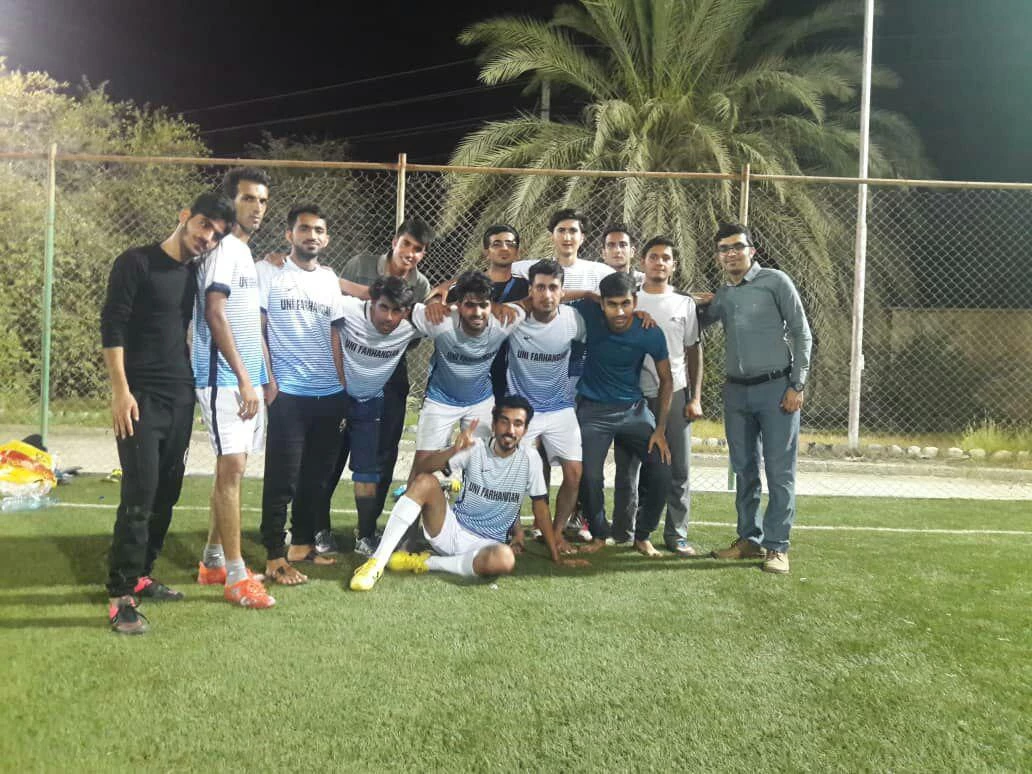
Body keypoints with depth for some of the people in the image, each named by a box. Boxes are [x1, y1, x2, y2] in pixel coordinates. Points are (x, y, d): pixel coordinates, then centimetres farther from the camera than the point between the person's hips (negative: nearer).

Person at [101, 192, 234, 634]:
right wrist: (120, 390, -16)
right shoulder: (136, 263, -5)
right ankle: (120, 595, -3)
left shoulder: (194, 275, 13)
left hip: (181, 398, 7)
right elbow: (112, 327, -10)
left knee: (167, 493, 9)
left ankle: (140, 576, 23)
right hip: (141, 398, -6)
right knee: (140, 494, -10)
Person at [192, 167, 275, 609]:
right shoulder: (223, 248, -10)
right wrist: (244, 378, -21)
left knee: (232, 468, 12)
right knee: (231, 467, -9)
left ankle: (213, 562, 22)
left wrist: (260, 377, 14)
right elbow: (214, 313, -19)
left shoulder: (245, 252, 18)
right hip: (225, 378, -9)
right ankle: (236, 577, -4)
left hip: (245, 377, 9)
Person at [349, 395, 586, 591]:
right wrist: (454, 450, -34)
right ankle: (378, 560, -26)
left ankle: (426, 563, -18)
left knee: (504, 559, -38)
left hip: (484, 544, 0)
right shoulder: (475, 449, -6)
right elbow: (424, 467, -15)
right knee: (425, 481, -26)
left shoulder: (530, 460, -5)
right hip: (451, 529, 1)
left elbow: (541, 509, 1)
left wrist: (557, 557, 2)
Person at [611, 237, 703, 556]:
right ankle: (623, 532, 14)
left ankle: (676, 534, 9)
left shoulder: (685, 304, 10)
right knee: (627, 464, 5)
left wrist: (695, 398, 2)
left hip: (674, 394, 1)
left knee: (678, 467, 1)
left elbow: (694, 352, 10)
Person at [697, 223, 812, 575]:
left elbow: (802, 334, -5)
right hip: (737, 390, 5)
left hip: (776, 387, -5)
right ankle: (750, 539, 19)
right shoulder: (721, 296, 12)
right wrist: (696, 304, 1)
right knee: (744, 470, 10)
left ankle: (777, 546, 3)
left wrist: (797, 386, -10)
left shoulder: (775, 282, -3)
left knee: (779, 472, -2)